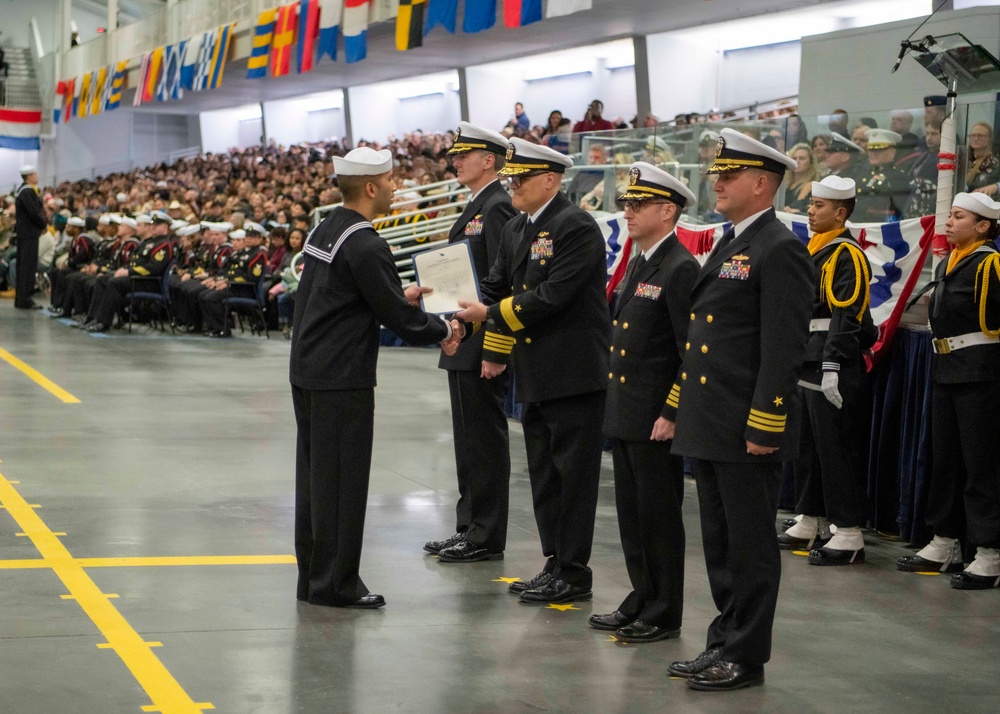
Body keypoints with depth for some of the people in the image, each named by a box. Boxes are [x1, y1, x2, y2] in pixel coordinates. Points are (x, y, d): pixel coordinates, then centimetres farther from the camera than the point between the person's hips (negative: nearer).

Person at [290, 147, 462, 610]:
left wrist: (400, 296, 20)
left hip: (307, 371, 9)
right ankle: (335, 584, 3)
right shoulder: (364, 246, -18)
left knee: (315, 476, 14)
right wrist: (443, 331, 1)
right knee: (343, 480, -2)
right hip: (341, 378, -9)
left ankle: (313, 577, 21)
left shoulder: (325, 229, 10)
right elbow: (396, 317, -15)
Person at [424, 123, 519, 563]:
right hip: (463, 344, 11)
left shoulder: (497, 207, -14)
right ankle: (469, 529, 22)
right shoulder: (476, 208, 17)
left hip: (482, 344, -11)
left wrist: (490, 348, -23)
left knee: (485, 440, -4)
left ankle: (486, 538, 1)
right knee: (470, 440, 14)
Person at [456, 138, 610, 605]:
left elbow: (552, 296, -21)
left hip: (574, 372, -9)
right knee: (544, 474, 14)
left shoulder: (577, 228, -15)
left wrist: (492, 313, -16)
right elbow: (499, 289, 18)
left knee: (573, 474, -2)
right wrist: (494, 350, 9)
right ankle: (556, 565, 22)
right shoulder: (515, 230, 13)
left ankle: (573, 574, 4)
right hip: (534, 374, 9)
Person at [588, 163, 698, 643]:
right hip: (624, 414, 9)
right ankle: (642, 601, 25)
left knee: (659, 515, 0)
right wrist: (616, 404, 19)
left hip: (655, 419, -9)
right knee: (632, 514, 15)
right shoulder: (639, 264, 14)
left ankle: (664, 616, 9)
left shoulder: (680, 270, -15)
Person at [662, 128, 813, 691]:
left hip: (749, 432, -9)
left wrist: (763, 427, -21)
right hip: (710, 428, 9)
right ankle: (726, 644, 24)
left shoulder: (780, 250, -13)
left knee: (751, 548, 0)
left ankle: (747, 657, 8)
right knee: (721, 546, 15)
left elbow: (785, 348, -19)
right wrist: (680, 408, 18)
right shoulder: (729, 246, 16)